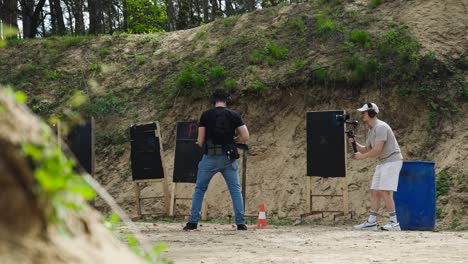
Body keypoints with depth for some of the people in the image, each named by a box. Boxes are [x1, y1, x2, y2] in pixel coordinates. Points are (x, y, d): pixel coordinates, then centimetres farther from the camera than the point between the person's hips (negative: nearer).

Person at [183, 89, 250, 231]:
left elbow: (200, 141, -1)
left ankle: (193, 222, 9)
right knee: (235, 190, 9)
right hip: (229, 158, 1)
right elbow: (245, 137, -2)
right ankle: (240, 223, 3)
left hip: (210, 157, -1)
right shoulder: (234, 115, 2)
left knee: (200, 189, 12)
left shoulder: (206, 115, -1)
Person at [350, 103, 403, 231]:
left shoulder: (380, 127, -17)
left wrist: (362, 156, -11)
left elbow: (377, 150, -23)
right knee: (374, 191, 7)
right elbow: (366, 149, 19)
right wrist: (355, 143, 1)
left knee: (384, 192, -15)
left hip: (392, 161, -10)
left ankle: (394, 223, -13)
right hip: (382, 163, 10)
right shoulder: (371, 131, 15)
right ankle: (371, 222, 10)